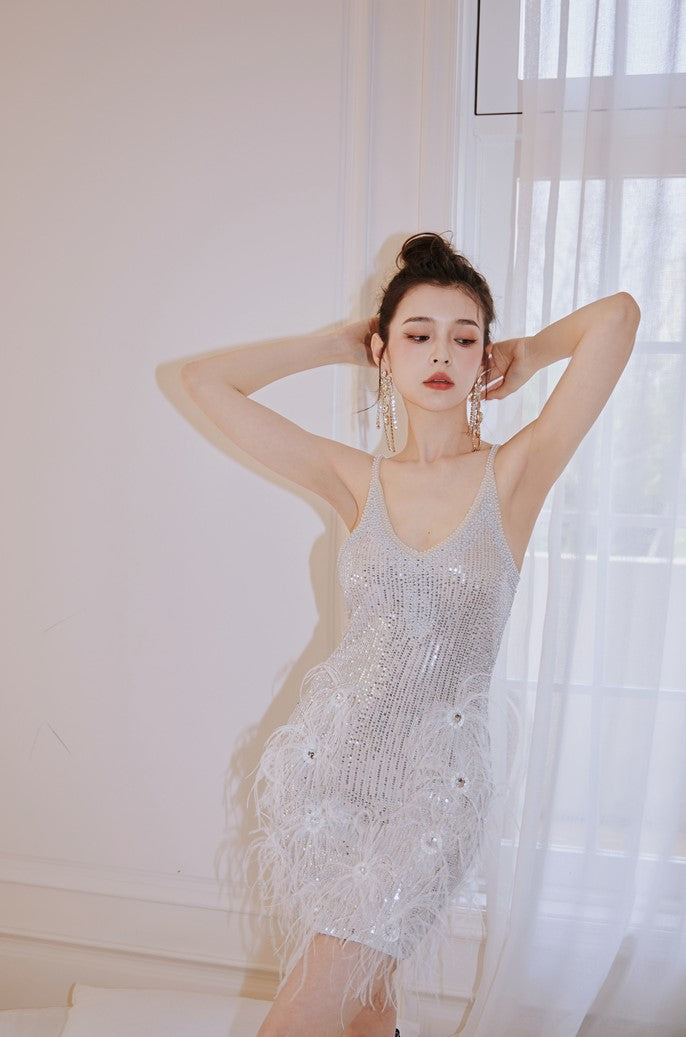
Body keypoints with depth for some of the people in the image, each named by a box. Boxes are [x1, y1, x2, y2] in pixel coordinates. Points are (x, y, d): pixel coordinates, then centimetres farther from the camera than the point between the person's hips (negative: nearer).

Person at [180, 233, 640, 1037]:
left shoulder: (515, 474, -6)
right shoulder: (358, 481, 0)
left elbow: (617, 316, -14)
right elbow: (205, 380, 2)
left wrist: (525, 357, 3)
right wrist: (339, 344, 6)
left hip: (431, 789, -2)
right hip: (321, 766, 2)